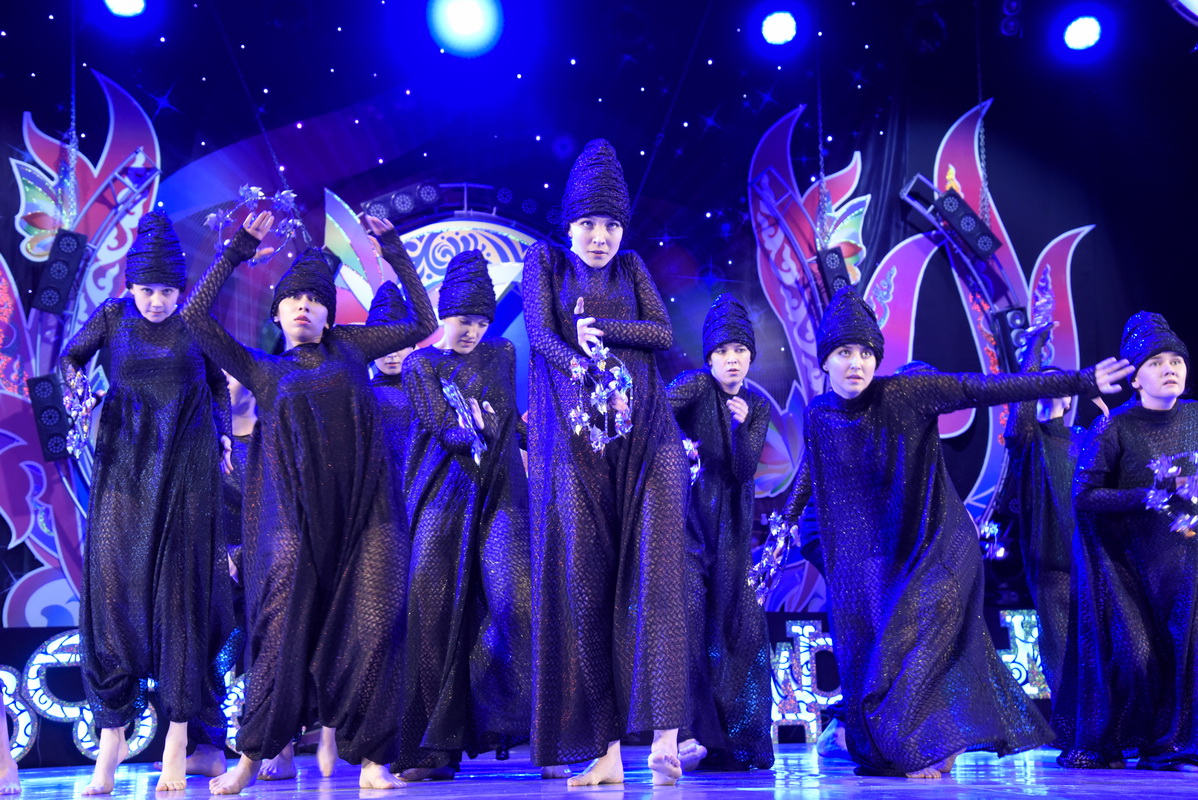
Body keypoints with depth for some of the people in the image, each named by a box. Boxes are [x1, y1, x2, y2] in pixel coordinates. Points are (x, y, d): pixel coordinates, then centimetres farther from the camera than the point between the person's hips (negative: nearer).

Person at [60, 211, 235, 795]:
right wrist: (80, 391, -4)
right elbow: (70, 358, 16)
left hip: (186, 468, -1)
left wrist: (225, 438, 8)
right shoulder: (112, 317, 4)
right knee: (113, 583, -4)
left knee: (180, 588, -4)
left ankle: (179, 737, -2)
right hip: (124, 463, 1)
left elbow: (218, 383, 17)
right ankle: (112, 733, 2)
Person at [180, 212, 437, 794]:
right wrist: (239, 248, 11)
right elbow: (195, 316, 8)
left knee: (371, 622, -9)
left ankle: (370, 756, -3)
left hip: (364, 510, 1)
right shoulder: (263, 371, 16)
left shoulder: (348, 347, 18)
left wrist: (394, 250, 18)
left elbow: (422, 324, 21)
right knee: (285, 626, -5)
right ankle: (252, 755, 8)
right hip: (295, 512, -1)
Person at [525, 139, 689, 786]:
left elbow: (664, 332, 8)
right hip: (574, 436, -1)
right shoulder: (544, 261, 15)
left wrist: (599, 327, -4)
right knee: (581, 579, -7)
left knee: (653, 568, -14)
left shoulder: (630, 267, 21)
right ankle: (605, 748, -5)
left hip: (645, 432, 1)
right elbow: (540, 334, -1)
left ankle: (665, 735, -21)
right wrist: (591, 370, -18)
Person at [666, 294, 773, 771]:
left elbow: (746, 471, -4)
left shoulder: (758, 406, 7)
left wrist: (741, 426, -19)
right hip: (687, 515, -4)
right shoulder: (696, 385, -6)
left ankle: (737, 740, 12)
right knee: (690, 614, -17)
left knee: (738, 625, 3)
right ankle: (687, 733, -19)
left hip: (730, 525, 5)